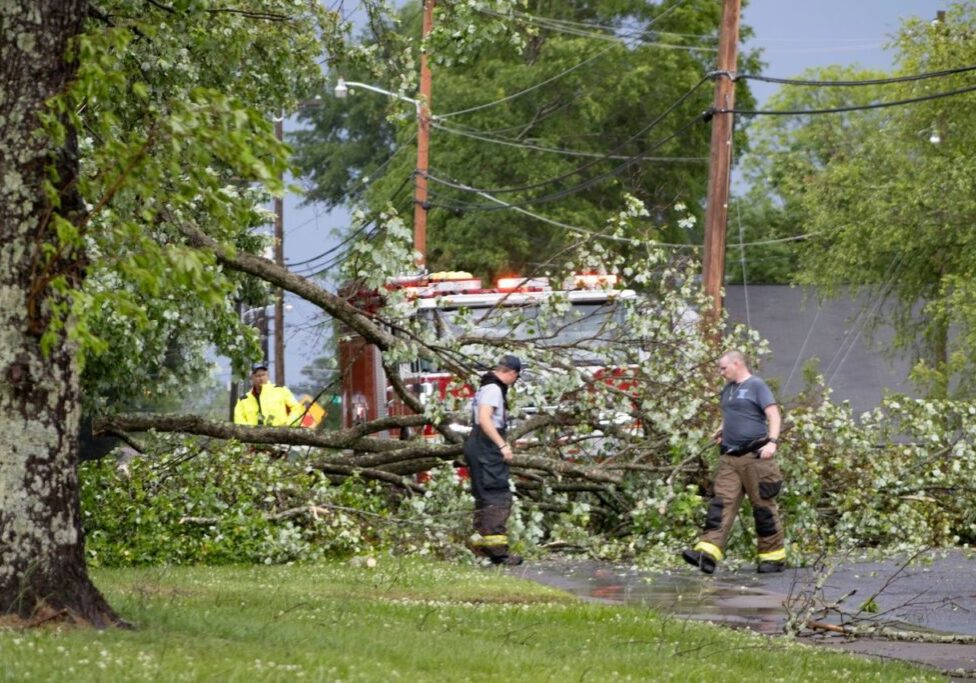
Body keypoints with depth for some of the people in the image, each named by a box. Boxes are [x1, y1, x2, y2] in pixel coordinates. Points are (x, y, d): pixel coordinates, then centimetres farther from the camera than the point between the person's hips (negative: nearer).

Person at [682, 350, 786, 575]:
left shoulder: (756, 386, -5)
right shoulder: (728, 390, 18)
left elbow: (773, 415, -13)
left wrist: (772, 441, -26)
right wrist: (722, 430, 14)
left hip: (754, 455, -7)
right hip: (729, 456, 7)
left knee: (763, 505, 0)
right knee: (721, 501, -5)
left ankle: (774, 556, 10)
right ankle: (708, 553, -16)